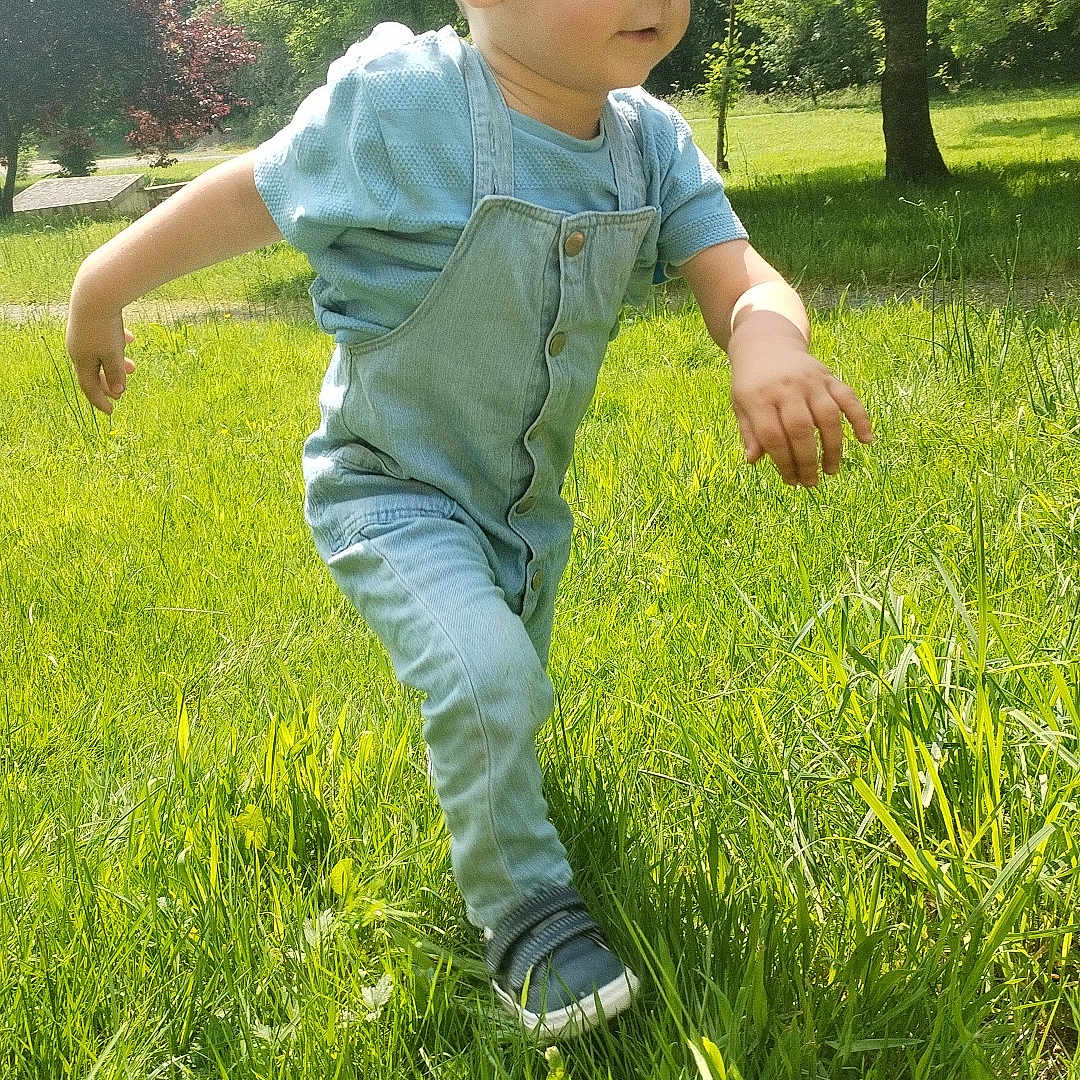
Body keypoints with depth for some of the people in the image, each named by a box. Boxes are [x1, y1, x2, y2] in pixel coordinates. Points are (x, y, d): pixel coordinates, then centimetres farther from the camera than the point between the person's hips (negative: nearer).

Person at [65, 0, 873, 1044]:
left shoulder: (653, 144, -15)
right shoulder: (392, 106, -29)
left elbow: (739, 279, -22)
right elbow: (255, 191, -15)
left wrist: (767, 335, -48)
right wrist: (103, 287, -3)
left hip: (527, 502, 6)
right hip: (389, 490, -5)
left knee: (513, 704, 26)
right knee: (486, 675, -30)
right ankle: (524, 914, -6)